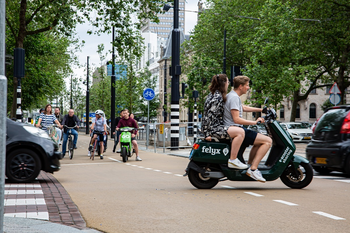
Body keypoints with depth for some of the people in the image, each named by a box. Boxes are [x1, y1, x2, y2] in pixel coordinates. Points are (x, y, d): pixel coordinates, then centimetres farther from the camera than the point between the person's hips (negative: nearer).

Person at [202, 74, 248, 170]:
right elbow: (209, 115, -23)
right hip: (213, 128, -11)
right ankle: (232, 160, -19)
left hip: (215, 126, 11)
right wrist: (207, 134, -23)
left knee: (238, 131, 27)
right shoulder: (217, 97, -16)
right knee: (240, 132, -22)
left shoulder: (213, 94, 15)